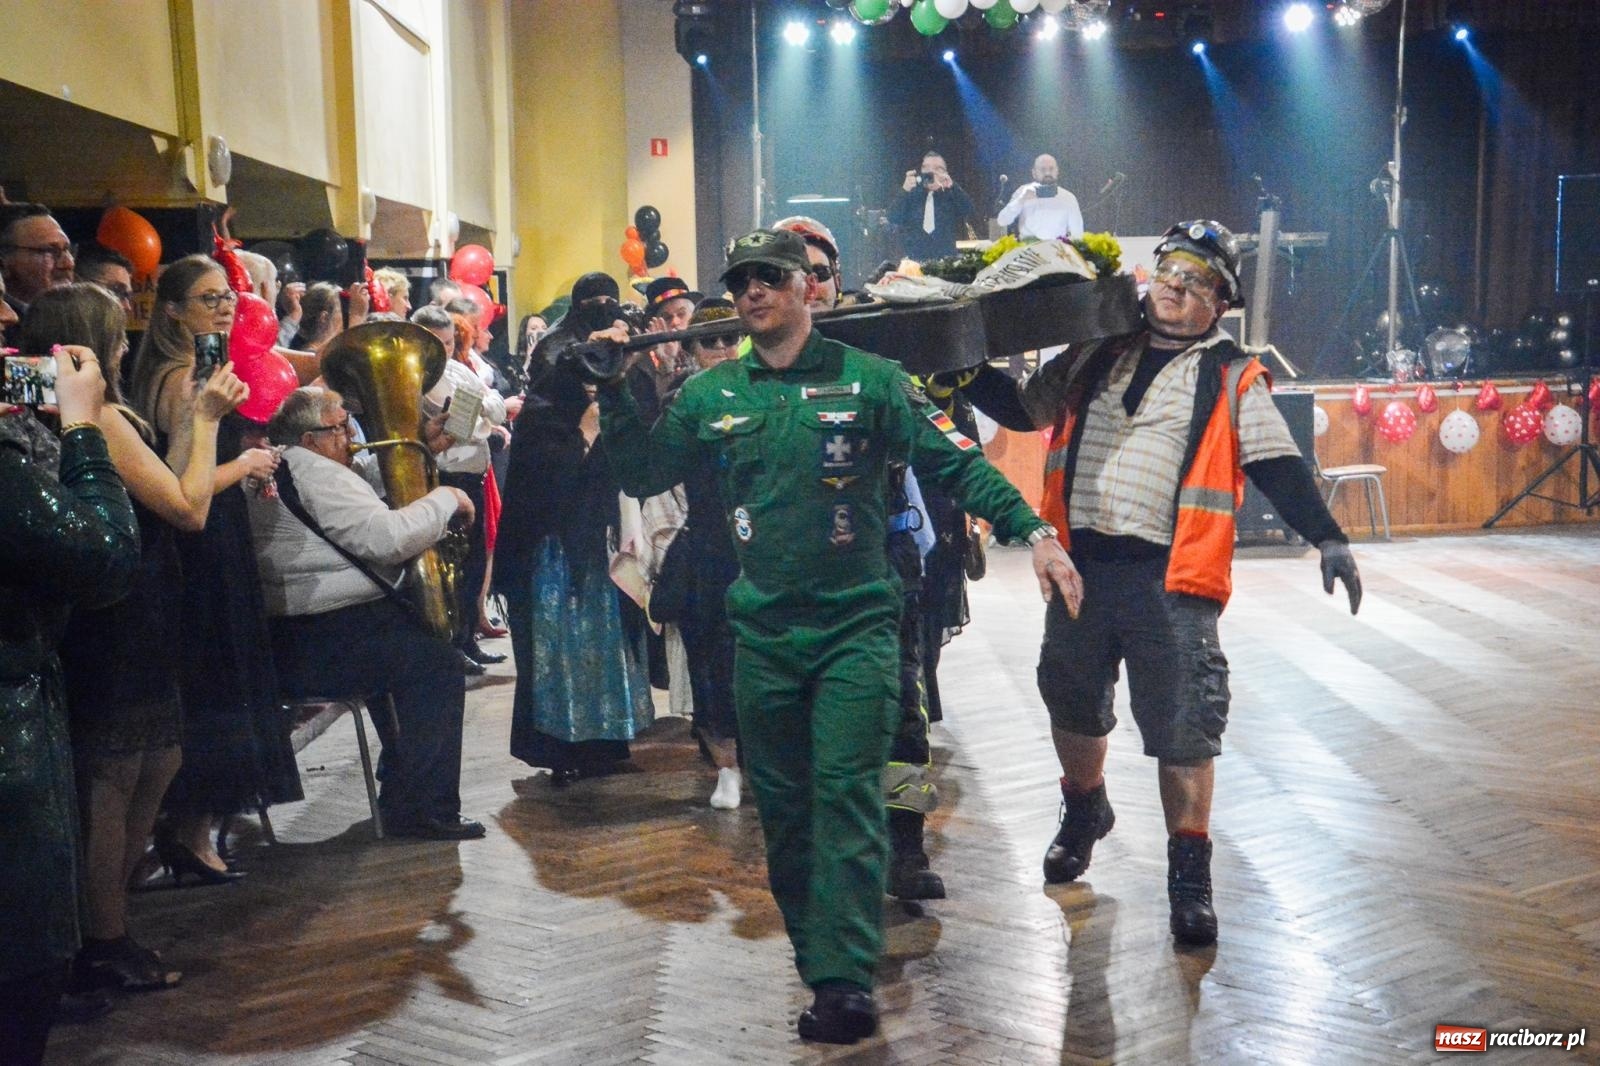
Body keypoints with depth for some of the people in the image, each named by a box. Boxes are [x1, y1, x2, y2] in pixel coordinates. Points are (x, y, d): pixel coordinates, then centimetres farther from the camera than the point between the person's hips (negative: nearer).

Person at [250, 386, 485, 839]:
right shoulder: (314, 472, -14)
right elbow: (387, 538, -21)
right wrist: (444, 499, -7)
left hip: (281, 644, 11)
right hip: (321, 644, -11)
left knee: (409, 643, 26)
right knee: (438, 663, -6)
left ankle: (401, 789, 29)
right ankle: (423, 810, -7)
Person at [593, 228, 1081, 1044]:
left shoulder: (869, 380, -1)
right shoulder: (711, 395, 8)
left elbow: (955, 464, -2)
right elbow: (640, 473, 13)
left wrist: (1031, 531, -12)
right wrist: (615, 389, 0)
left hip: (855, 625, -3)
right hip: (763, 632, 4)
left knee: (846, 796, -9)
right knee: (782, 805, 9)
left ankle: (844, 979, -9)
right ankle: (817, 949, 23)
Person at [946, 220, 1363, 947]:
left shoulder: (1232, 380, 2)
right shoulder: (1096, 357, 12)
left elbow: (1277, 468, -5)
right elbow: (1021, 409, 19)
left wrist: (1326, 538, -17)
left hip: (1168, 579, -4)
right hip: (1079, 565, 4)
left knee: (1183, 728, -3)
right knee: (1073, 705, 19)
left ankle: (1190, 874, 9)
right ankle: (1084, 811, 47)